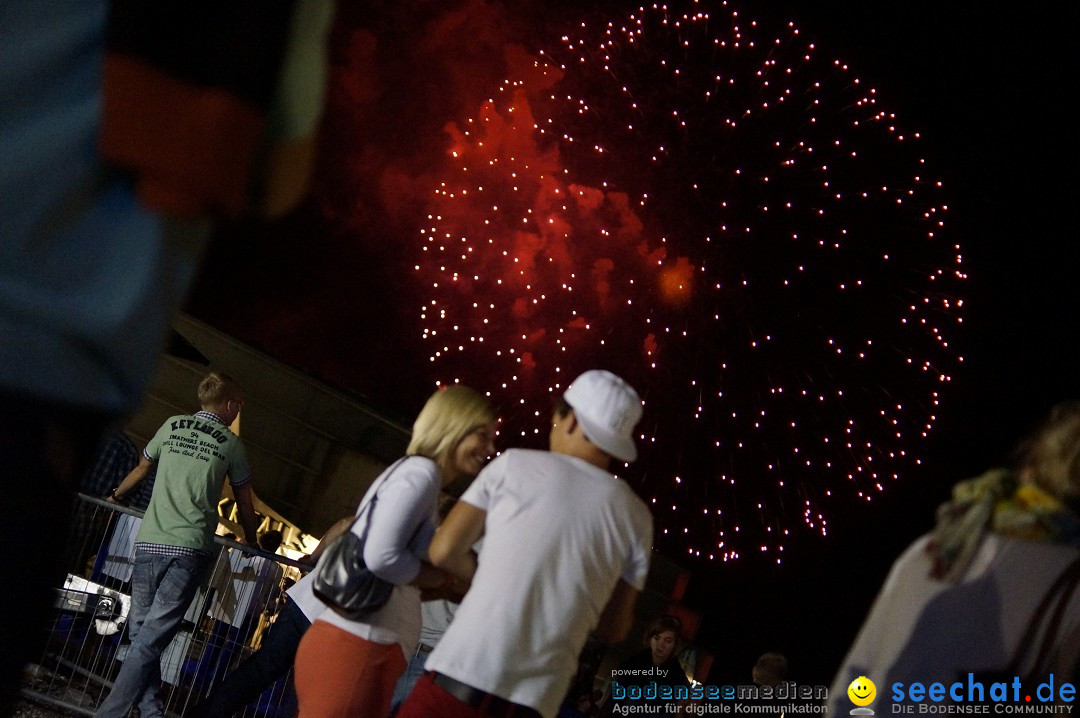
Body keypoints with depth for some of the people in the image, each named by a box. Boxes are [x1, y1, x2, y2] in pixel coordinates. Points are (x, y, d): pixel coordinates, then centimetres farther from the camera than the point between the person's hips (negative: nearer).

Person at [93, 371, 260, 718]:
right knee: (150, 640, -8)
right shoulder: (231, 443, 9)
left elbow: (140, 470, 30)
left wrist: (116, 496, 49)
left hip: (149, 542, 3)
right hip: (189, 549, -3)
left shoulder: (173, 426, 16)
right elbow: (244, 504, 15)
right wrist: (252, 545, 32)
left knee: (140, 632, 9)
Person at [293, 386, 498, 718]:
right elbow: (382, 557, -19)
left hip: (351, 641, 10)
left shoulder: (408, 472, 23)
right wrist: (445, 579, -3)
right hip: (359, 646, -10)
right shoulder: (422, 472, -7)